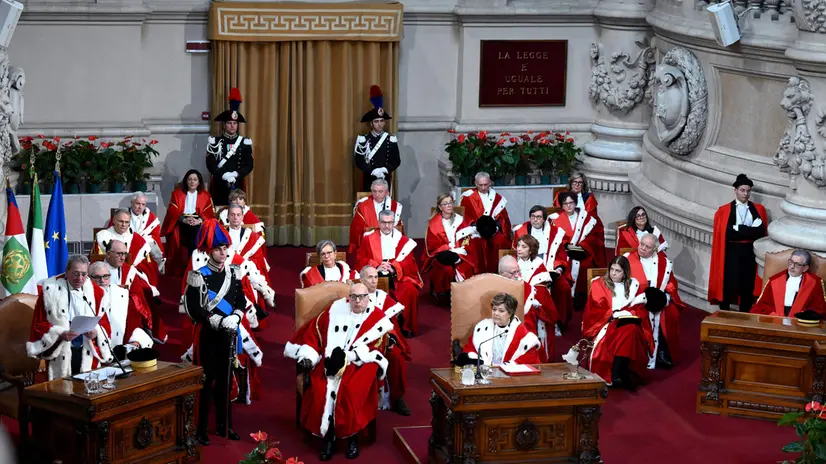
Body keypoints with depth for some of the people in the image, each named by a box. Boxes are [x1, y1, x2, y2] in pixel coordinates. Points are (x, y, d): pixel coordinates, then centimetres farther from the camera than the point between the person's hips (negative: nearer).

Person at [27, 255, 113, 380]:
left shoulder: (95, 291, 5)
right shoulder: (50, 290, -3)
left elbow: (103, 322, 9)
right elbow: (39, 324, -2)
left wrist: (96, 332, -13)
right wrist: (60, 334, -18)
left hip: (88, 354, 2)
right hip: (60, 356, -2)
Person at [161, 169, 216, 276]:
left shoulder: (205, 195, 14)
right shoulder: (177, 194, 13)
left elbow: (209, 214, 4)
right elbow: (172, 212, 2)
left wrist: (199, 221, -16)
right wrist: (184, 220, -15)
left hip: (199, 225, 0)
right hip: (180, 225, 0)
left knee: (196, 232, -25)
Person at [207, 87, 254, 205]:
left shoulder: (245, 142, 7)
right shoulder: (216, 142, 2)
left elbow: (249, 164, 0)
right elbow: (210, 164, -6)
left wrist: (236, 174, -16)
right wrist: (224, 175, -20)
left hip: (237, 185, 1)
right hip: (219, 185, -1)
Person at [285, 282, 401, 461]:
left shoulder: (378, 318, 4)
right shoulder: (336, 310, 10)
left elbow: (374, 347, -7)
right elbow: (314, 330, 13)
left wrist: (347, 358, -18)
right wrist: (308, 356, 0)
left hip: (361, 363, -2)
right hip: (330, 362, 2)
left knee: (350, 390, -33)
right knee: (321, 389, -27)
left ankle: (352, 436, -14)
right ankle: (328, 436, -13)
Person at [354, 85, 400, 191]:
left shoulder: (391, 139, 4)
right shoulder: (363, 139, -1)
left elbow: (396, 160, 3)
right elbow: (358, 161, -6)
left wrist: (385, 169, -16)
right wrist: (373, 171, -19)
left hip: (385, 180, 2)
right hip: (369, 181, -2)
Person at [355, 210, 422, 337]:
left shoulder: (403, 240, 11)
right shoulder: (368, 239, 12)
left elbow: (410, 263, 2)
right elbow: (360, 260, 6)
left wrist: (393, 267, -18)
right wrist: (376, 266, -14)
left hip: (398, 277, 0)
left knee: (410, 290, -29)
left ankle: (406, 326, -14)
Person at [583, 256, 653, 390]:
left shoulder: (633, 285, 14)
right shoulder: (599, 284, 7)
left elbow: (642, 311, 8)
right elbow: (594, 311, -1)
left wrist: (629, 314, -12)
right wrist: (614, 315, -14)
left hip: (628, 322, 3)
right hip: (605, 323, -3)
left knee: (632, 329, -36)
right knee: (627, 331, -36)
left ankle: (617, 374, -39)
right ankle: (616, 375, -39)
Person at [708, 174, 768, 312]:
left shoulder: (758, 209, 8)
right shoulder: (724, 211, -2)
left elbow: (761, 231, -3)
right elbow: (727, 233, -12)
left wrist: (739, 229, -13)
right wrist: (750, 230, -11)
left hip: (750, 253, 3)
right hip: (731, 253, -3)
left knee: (748, 286, 8)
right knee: (728, 287, -2)